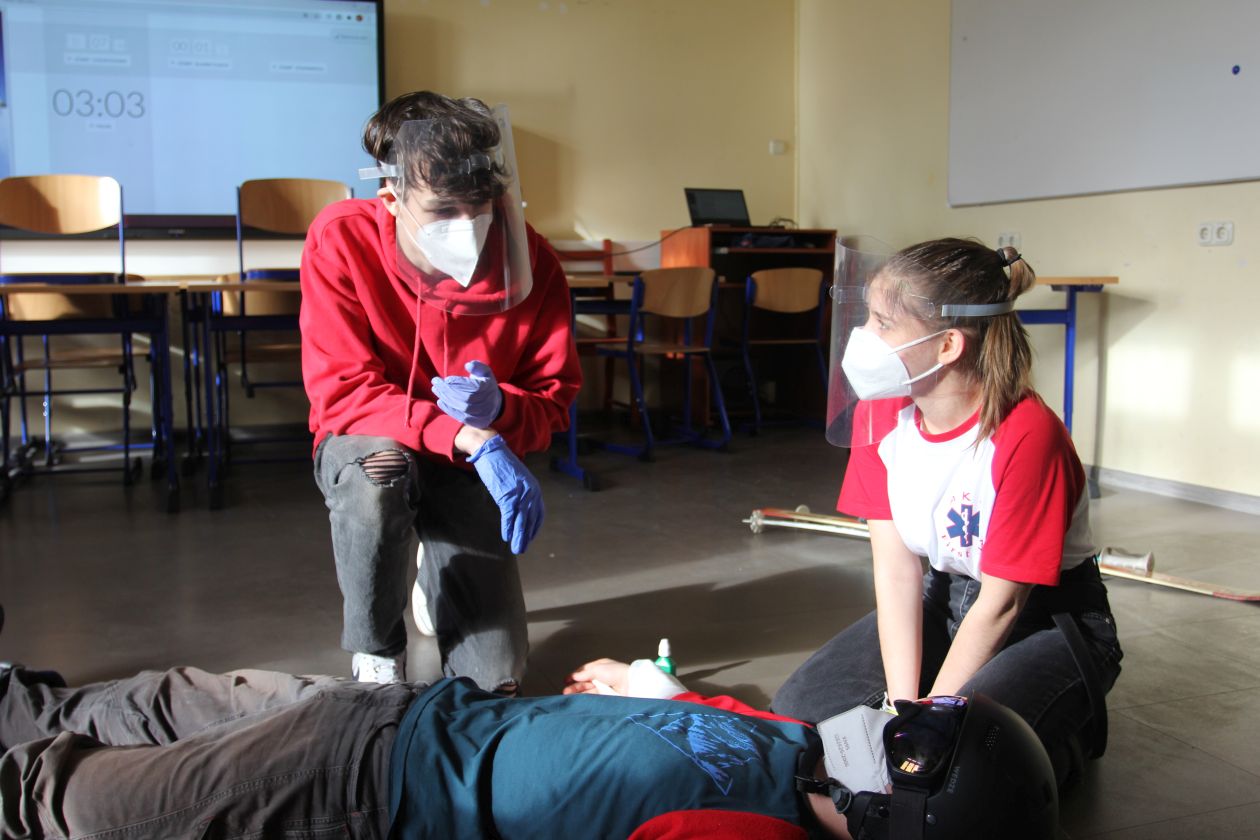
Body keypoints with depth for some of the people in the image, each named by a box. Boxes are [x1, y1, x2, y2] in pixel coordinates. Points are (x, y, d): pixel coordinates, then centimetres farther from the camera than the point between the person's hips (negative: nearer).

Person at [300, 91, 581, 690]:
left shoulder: (529, 261, -16)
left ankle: (440, 580, 31)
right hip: (369, 447, -1)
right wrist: (470, 439, -37)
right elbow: (339, 391, -25)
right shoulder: (341, 241, -21)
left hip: (473, 462, 2)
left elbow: (554, 399, -8)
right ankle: (377, 652, -12)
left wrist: (498, 406, -33)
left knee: (493, 678, -6)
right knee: (375, 471, -41)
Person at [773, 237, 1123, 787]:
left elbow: (1002, 603, -22)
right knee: (798, 709, -10)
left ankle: (1067, 728, 3)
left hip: (1049, 621, -5)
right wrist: (902, 707, -18)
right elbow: (896, 567, -11)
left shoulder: (1025, 436, -29)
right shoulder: (879, 413, -10)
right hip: (943, 601, 6)